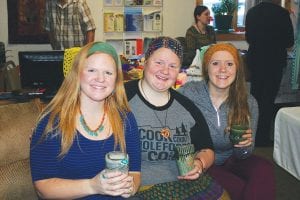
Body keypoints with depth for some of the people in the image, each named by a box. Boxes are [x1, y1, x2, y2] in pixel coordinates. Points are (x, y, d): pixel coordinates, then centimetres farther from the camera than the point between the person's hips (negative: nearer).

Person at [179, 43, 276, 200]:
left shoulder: (248, 103, -4)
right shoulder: (187, 94, -16)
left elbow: (242, 155, 2)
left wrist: (245, 146, -20)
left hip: (230, 162, 3)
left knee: (264, 169, -26)